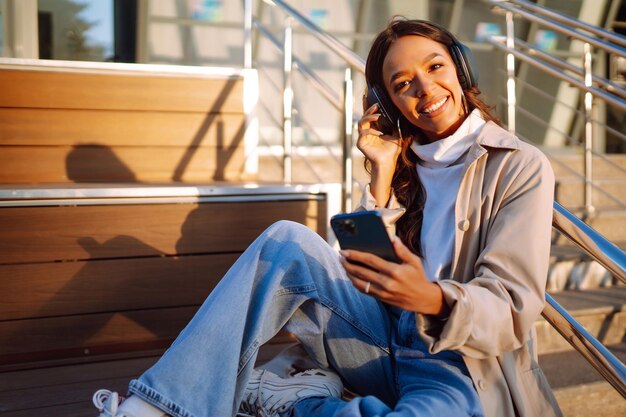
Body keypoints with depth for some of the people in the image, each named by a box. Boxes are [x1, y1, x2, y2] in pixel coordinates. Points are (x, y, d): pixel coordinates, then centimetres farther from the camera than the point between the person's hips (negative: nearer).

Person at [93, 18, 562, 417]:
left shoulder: (521, 167, -3)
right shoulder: (406, 160, 12)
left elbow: (513, 310, -13)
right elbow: (366, 268, 4)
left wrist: (432, 299, -34)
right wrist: (383, 174, -5)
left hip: (462, 370, -4)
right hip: (386, 345, 4)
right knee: (288, 242, -19)